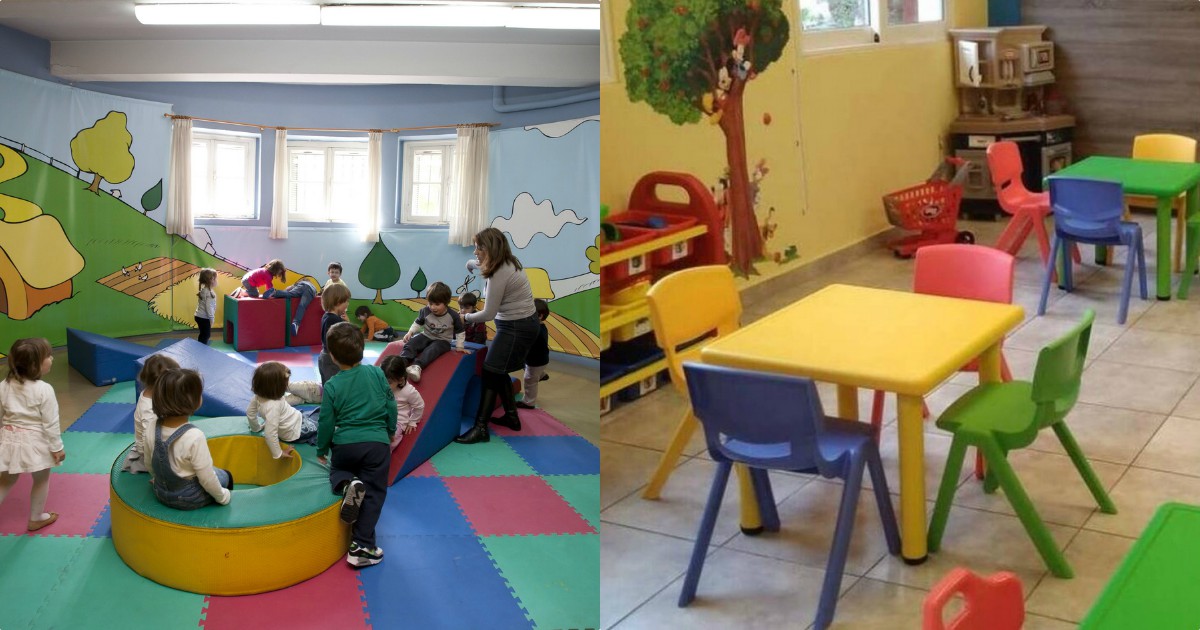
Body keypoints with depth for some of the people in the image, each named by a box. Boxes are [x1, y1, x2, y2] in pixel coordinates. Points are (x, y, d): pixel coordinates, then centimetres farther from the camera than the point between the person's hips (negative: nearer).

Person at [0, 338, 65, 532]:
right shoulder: (44, 390, -20)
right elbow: (50, 423, -16)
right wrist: (57, 447, -6)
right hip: (35, 443, -4)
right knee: (41, 480, 18)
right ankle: (36, 519, 31)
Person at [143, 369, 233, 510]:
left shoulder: (151, 430, -15)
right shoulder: (194, 437, -33)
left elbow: (150, 464, 1)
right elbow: (207, 479, -24)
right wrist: (222, 496, -6)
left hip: (161, 495, 5)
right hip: (190, 500, -5)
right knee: (225, 476, 24)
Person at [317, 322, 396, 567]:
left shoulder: (332, 385, -6)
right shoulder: (376, 373, -2)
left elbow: (326, 421, 0)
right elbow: (391, 406, 5)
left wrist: (322, 450, 15)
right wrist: (390, 431, 23)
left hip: (344, 444, 0)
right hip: (377, 443, 0)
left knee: (337, 471, 30)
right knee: (374, 493, 5)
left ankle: (347, 485, -6)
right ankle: (361, 547, -2)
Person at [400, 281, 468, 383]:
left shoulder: (453, 316, -12)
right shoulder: (425, 311, -6)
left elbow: (460, 331, 1)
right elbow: (418, 323, 12)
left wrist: (459, 346, -4)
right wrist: (410, 332, -2)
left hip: (442, 341, -4)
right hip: (426, 336, 4)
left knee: (431, 350, -36)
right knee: (410, 343, -23)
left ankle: (417, 366, -57)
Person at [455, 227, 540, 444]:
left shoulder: (499, 274, -23)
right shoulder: (505, 263, 7)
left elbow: (488, 313, -17)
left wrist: (466, 317, -4)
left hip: (517, 328, -10)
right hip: (520, 323, 10)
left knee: (491, 373, -8)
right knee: (498, 372, 15)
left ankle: (480, 428, -6)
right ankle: (512, 417, 25)